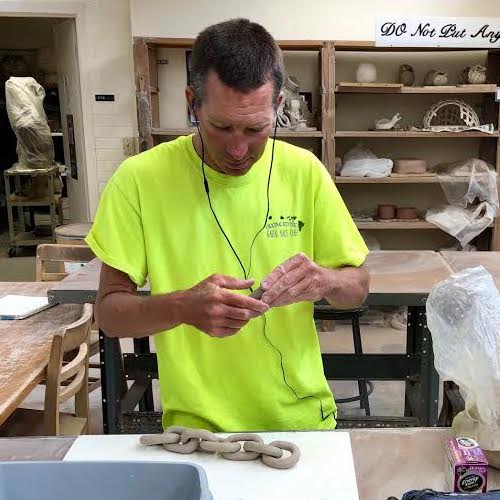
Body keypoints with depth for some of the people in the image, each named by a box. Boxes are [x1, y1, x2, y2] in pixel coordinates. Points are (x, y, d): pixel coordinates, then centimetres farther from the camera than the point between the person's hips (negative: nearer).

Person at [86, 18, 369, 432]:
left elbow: (358, 289, 4)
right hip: (196, 425, -3)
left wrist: (325, 280, -18)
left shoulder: (304, 170, -3)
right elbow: (109, 312, -7)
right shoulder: (140, 179, -10)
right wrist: (182, 307, -26)